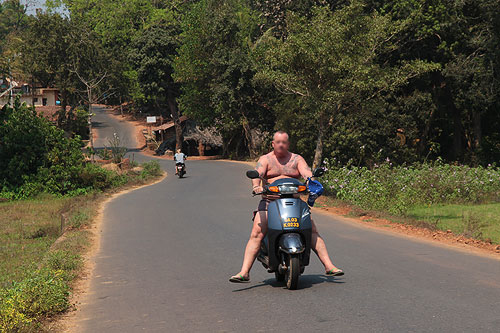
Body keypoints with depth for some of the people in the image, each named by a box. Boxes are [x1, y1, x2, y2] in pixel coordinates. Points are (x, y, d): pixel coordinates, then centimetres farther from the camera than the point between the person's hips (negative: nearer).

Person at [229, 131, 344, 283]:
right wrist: (256, 186, -30)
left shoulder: (297, 159, 13)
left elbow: (306, 172, -3)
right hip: (270, 201, -1)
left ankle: (329, 266, -6)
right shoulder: (265, 159, 10)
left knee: (312, 231, -11)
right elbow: (257, 173, -7)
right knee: (256, 234, -19)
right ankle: (244, 272, -23)